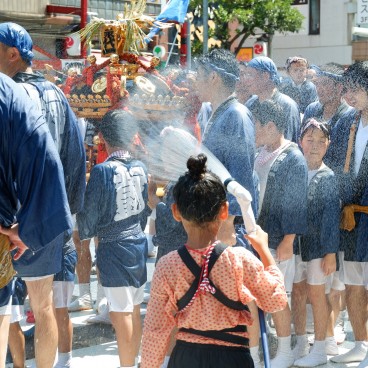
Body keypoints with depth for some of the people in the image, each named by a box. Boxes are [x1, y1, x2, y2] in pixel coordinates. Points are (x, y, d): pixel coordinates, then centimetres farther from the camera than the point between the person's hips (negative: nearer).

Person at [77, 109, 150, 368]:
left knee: (121, 316, 0)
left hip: (113, 249, -7)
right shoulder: (141, 168, 2)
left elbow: (89, 215, -11)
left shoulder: (102, 171, -16)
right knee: (134, 312, 15)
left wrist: (85, 233, 9)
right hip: (138, 243, 7)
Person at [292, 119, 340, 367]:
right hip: (295, 242, 4)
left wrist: (331, 253, -11)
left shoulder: (328, 177, -7)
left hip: (319, 244, -4)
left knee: (316, 293, 0)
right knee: (297, 291, 10)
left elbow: (332, 216, -8)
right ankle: (301, 344, 23)